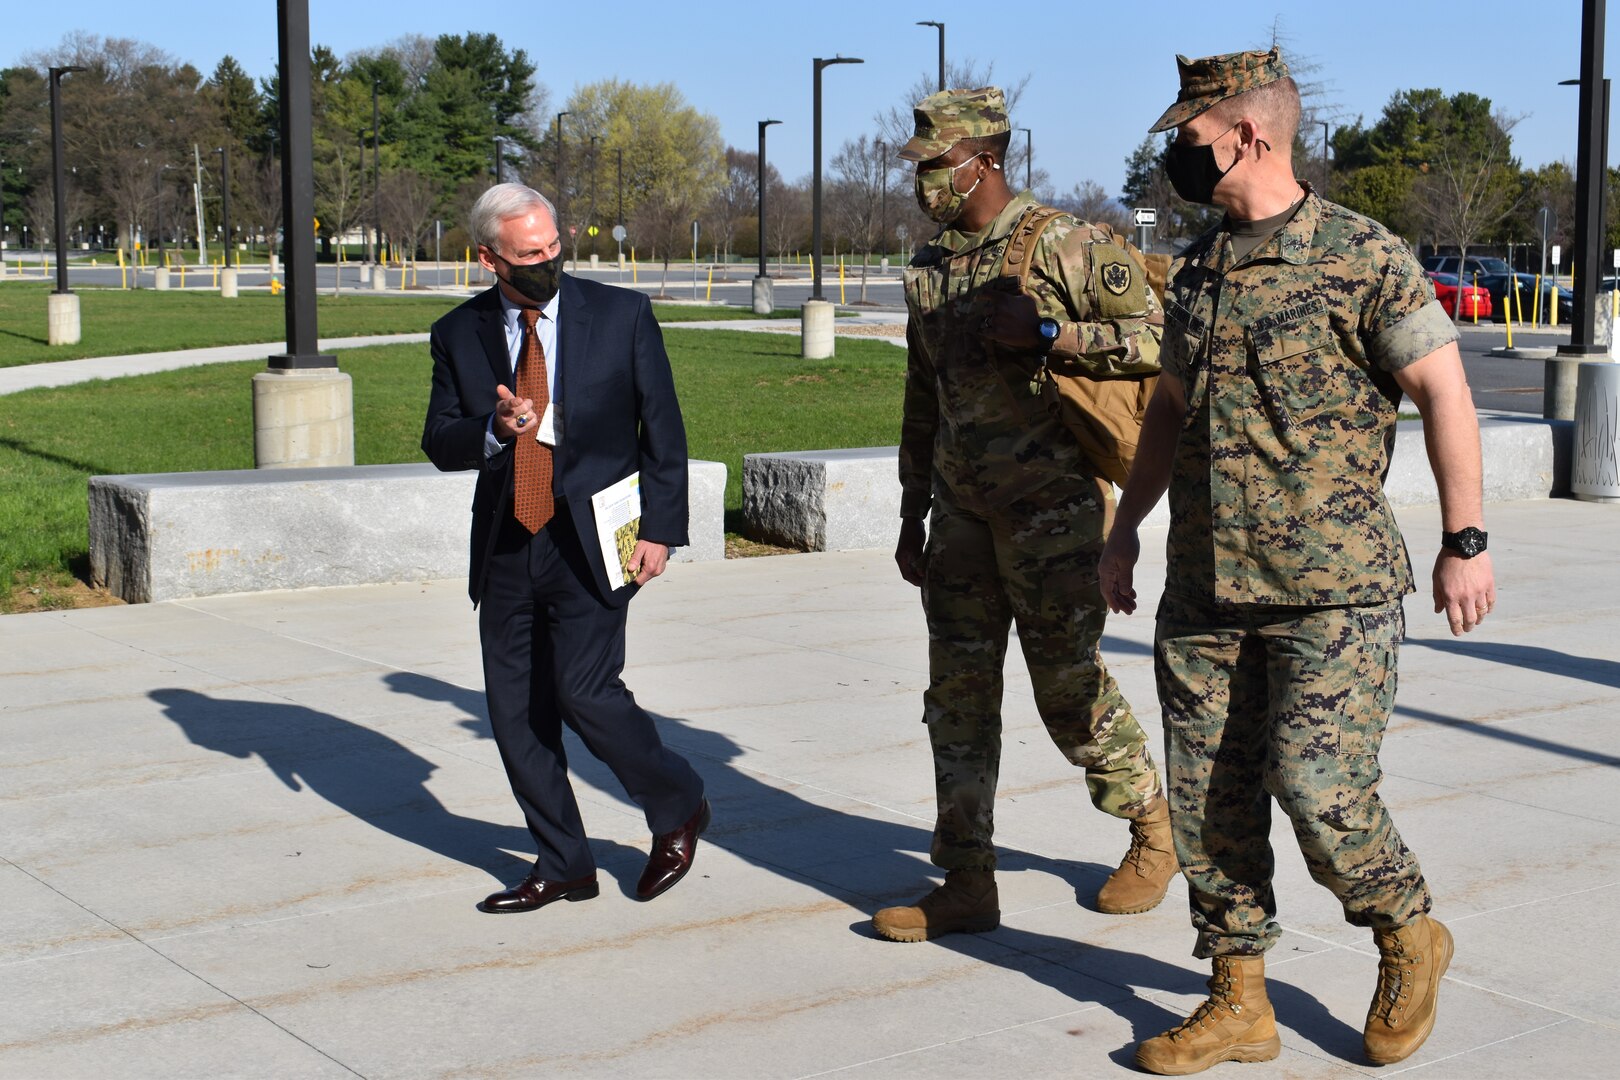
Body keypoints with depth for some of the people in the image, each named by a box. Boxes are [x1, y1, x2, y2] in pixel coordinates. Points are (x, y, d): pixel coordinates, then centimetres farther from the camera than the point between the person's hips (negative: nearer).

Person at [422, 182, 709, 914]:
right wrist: (494, 429, -17)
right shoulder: (459, 336, 5)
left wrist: (659, 528, -7)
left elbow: (663, 429, 0)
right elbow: (439, 444, 5)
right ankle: (562, 866, 20)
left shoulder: (622, 315, -1)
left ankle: (678, 806, 14)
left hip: (591, 543, -4)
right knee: (514, 710, 5)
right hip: (507, 549, 4)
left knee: (584, 691, -13)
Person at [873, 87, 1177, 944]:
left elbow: (1154, 335, -15)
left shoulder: (1064, 245, -10)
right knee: (958, 694, 4)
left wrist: (1044, 334, -23)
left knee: (1071, 689, 1)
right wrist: (911, 520, 17)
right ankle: (967, 884, 10)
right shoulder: (928, 270, 11)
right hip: (962, 513, 7)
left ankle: (1151, 828, 26)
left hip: (1052, 512, -6)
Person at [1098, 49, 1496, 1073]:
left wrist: (1465, 543, -11)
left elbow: (1445, 391, -8)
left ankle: (1409, 934, 19)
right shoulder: (1198, 267, 12)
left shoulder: (1362, 257, -8)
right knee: (1210, 795, 6)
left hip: (1332, 592, -7)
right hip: (1205, 587, 7)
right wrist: (1126, 524, 22)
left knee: (1316, 783, -10)